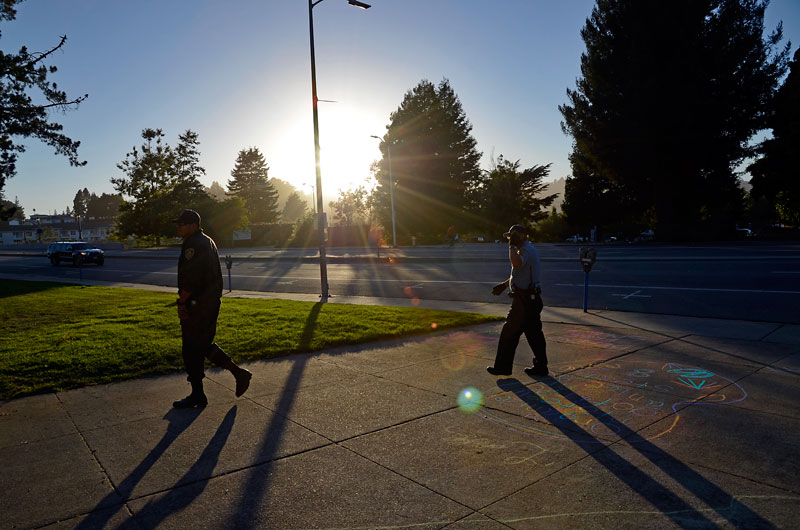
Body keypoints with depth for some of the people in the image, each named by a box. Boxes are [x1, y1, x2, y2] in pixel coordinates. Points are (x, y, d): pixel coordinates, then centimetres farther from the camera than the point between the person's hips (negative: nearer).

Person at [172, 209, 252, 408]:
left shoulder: (192, 244, -16)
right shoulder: (207, 241, 16)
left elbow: (190, 278, -23)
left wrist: (181, 302, -13)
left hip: (196, 304, -10)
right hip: (212, 301, 10)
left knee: (192, 350, 0)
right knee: (204, 344, 18)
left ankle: (197, 395, 10)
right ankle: (238, 373, 16)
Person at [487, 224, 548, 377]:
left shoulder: (527, 250, -17)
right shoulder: (528, 249, 18)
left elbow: (517, 264, -39)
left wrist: (512, 246, -27)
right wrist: (504, 285, 29)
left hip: (524, 301, -10)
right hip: (532, 298, 10)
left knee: (509, 333, 0)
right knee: (534, 333, 12)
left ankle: (502, 367, 9)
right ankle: (540, 366, 17)